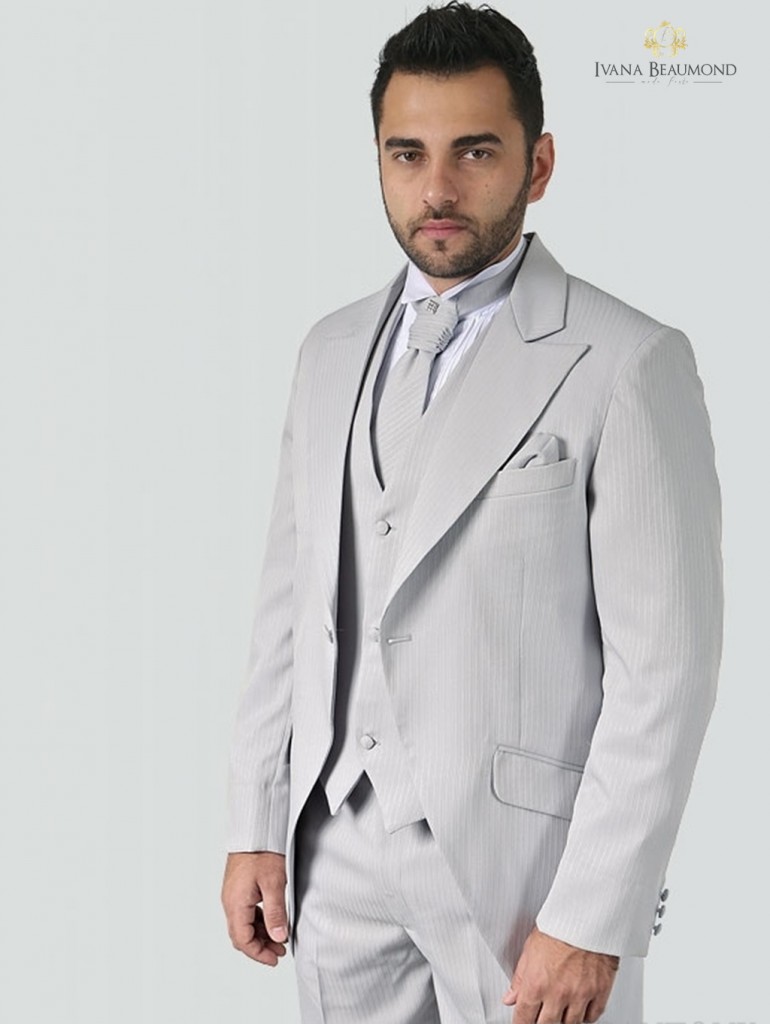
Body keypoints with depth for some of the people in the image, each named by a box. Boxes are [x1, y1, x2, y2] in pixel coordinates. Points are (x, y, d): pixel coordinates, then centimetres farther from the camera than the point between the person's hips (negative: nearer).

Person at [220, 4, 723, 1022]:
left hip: (524, 856, -5)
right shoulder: (334, 351, 10)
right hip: (340, 856, 5)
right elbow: (292, 605, 13)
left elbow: (664, 667, -13)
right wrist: (256, 828, 7)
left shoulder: (630, 365, -10)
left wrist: (592, 921, -16)